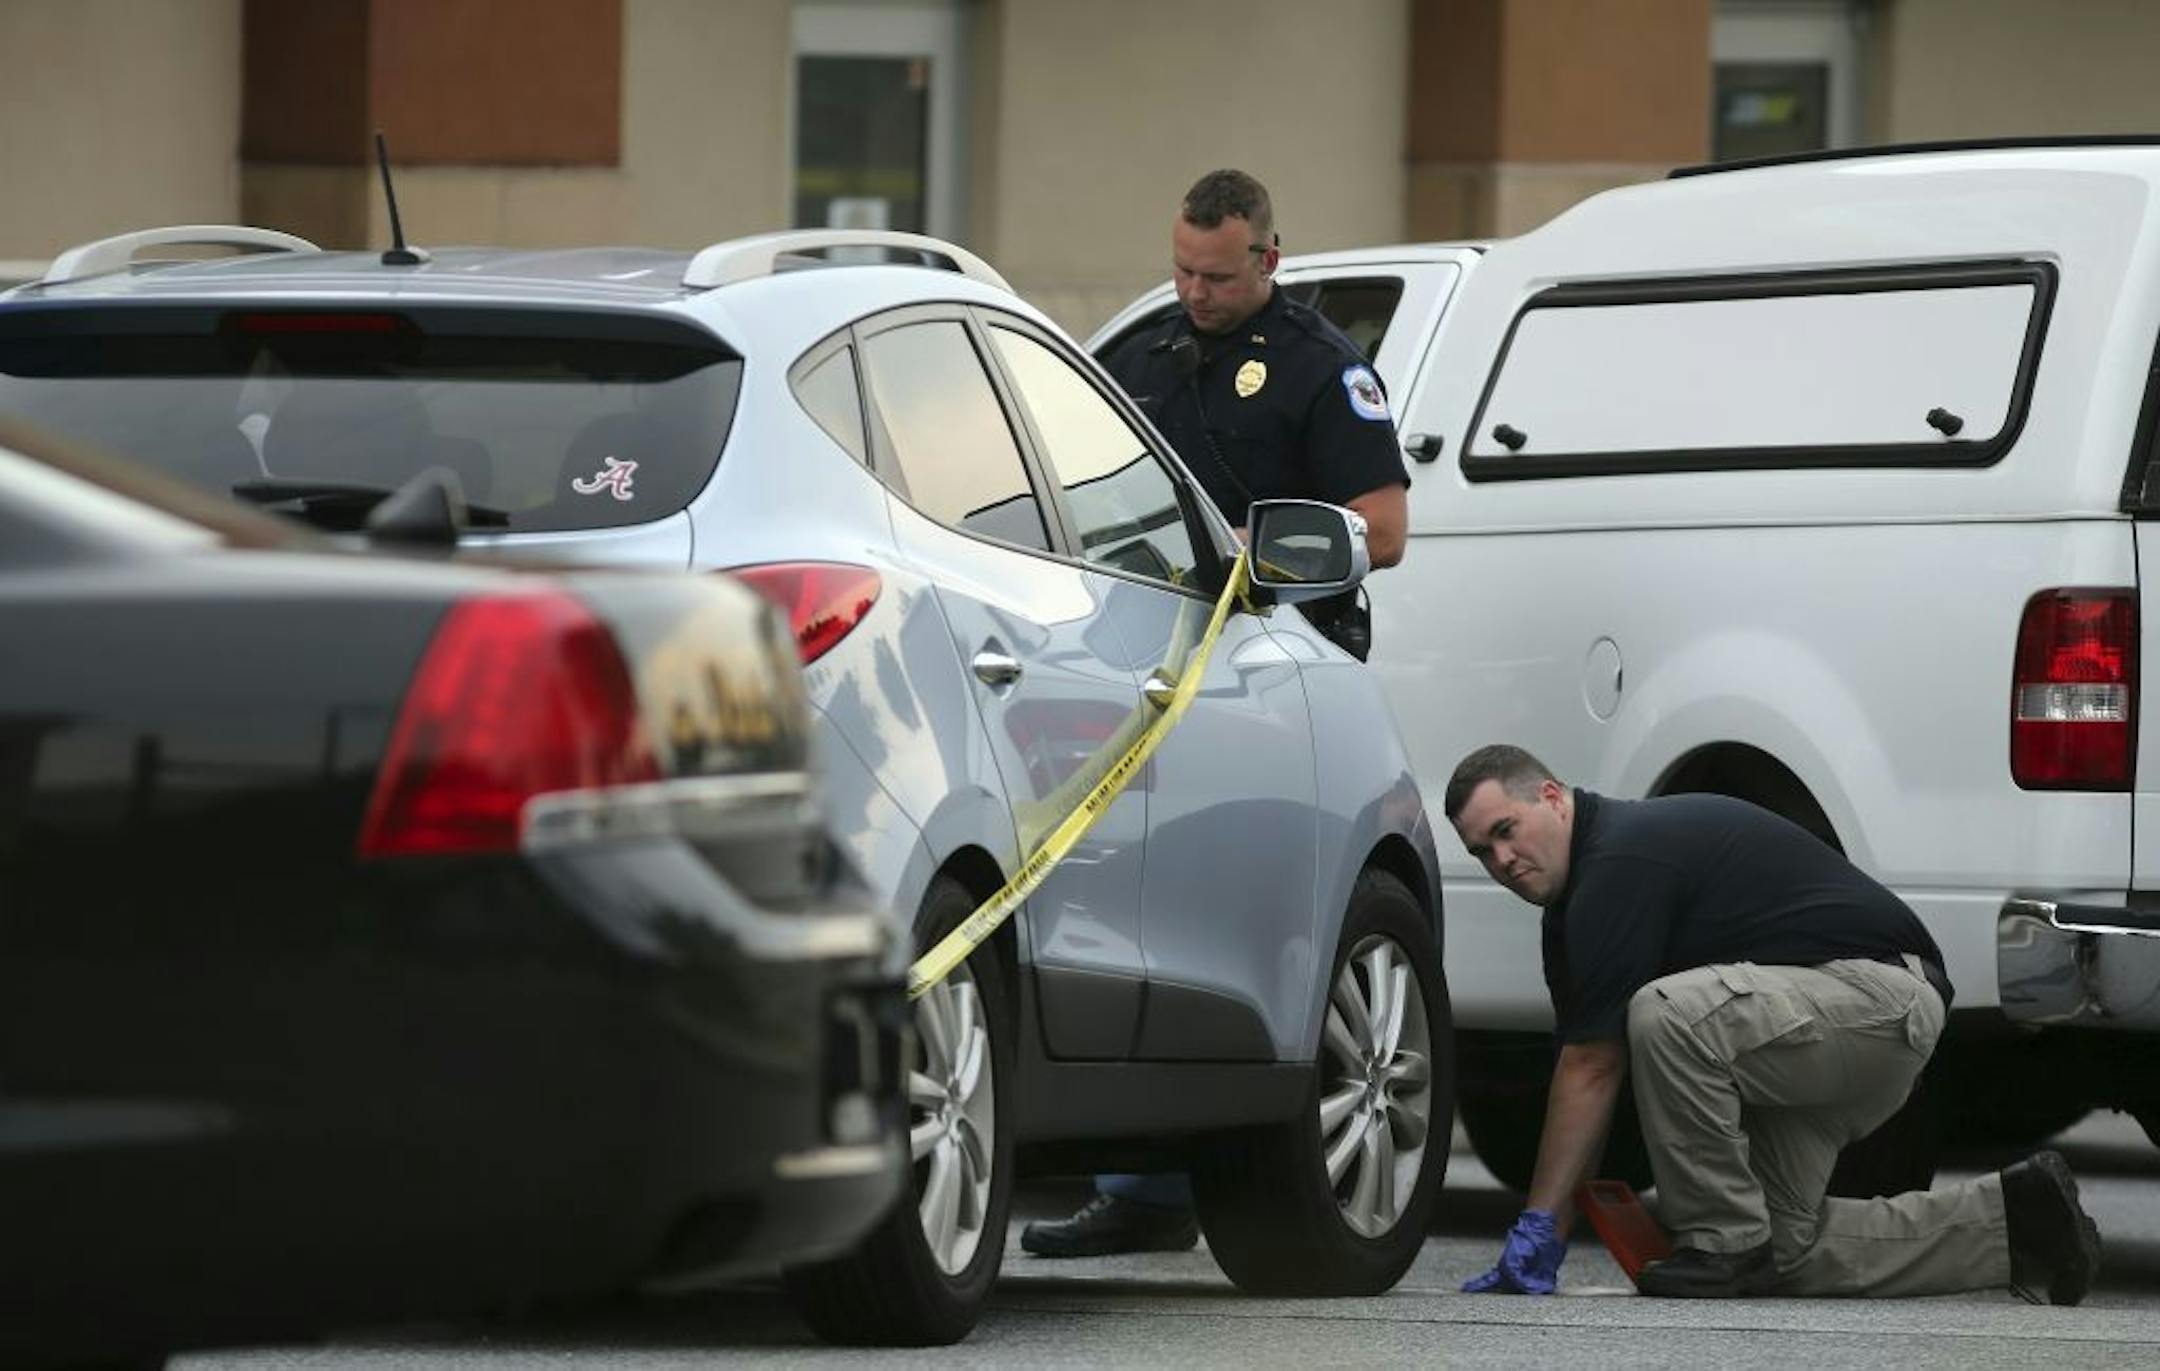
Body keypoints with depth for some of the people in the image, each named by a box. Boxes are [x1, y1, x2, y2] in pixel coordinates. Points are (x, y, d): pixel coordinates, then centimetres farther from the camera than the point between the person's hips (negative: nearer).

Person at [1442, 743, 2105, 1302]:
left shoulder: (1621, 863, -18)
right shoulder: (1573, 907, 13)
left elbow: (1592, 1068, -18)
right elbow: (1586, 1071, 14)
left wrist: (1538, 1223, -15)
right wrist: (1548, 1233, 8)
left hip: (1877, 993, -11)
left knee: (1667, 1015, -33)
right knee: (1782, 1252, 10)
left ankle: (1723, 1242, -16)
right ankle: (2011, 1218, 16)